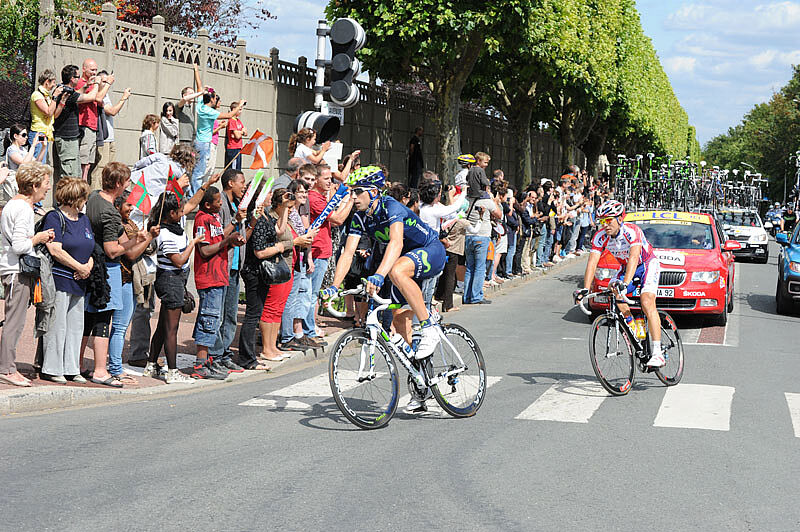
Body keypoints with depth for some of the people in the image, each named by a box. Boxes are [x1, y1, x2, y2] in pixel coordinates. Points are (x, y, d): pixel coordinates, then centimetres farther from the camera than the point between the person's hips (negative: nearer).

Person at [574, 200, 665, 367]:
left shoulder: (632, 231, -31)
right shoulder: (600, 237, -15)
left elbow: (634, 257, -44)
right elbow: (592, 262, -21)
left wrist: (625, 283, -58)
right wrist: (585, 289, -34)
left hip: (648, 265, -6)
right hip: (626, 268, 6)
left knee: (647, 303, -26)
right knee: (613, 292, -22)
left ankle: (657, 353, -30)